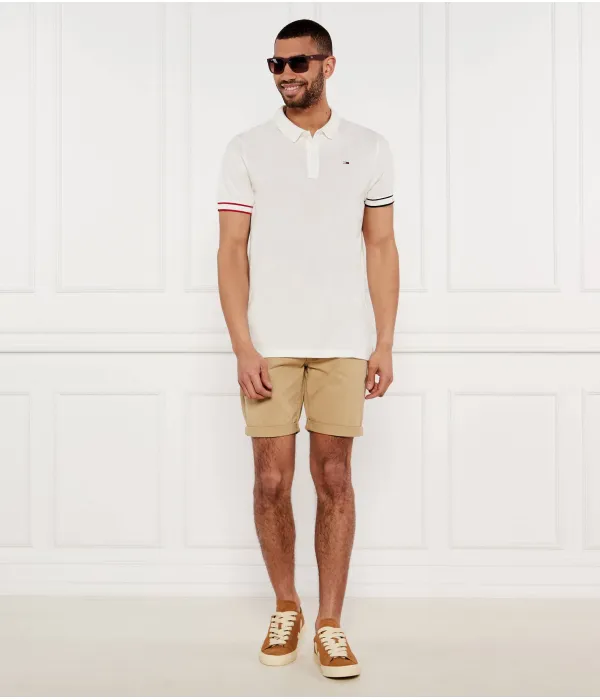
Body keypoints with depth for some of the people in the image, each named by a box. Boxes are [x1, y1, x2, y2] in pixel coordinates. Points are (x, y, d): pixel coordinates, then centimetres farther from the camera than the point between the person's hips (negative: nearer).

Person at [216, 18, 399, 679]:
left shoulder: (368, 148, 8)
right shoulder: (246, 149, 5)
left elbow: (381, 247, 8)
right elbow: (232, 250, 1)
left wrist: (384, 344, 2)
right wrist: (242, 347, -8)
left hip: (343, 344, 0)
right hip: (268, 344, 0)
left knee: (335, 480, 2)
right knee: (272, 481, 3)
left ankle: (329, 624, 14)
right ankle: (285, 609, 24)